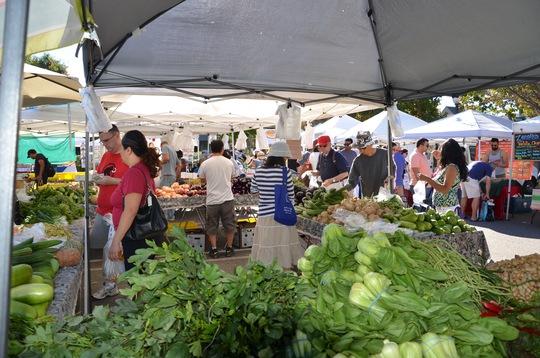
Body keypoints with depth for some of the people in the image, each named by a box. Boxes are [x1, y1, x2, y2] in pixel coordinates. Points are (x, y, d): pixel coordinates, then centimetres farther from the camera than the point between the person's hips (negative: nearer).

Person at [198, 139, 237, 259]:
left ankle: (214, 250, 16)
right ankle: (229, 248, 22)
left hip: (212, 200, -1)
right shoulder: (229, 163, -1)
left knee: (212, 226, 12)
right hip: (227, 198, 1)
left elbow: (202, 180, 8)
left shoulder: (205, 164, -6)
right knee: (229, 224, 15)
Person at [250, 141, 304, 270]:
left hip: (264, 215, 3)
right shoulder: (285, 172, -10)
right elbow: (291, 196, -4)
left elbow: (253, 190, 15)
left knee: (265, 247, 11)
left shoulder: (258, 171, 0)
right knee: (284, 247, 7)